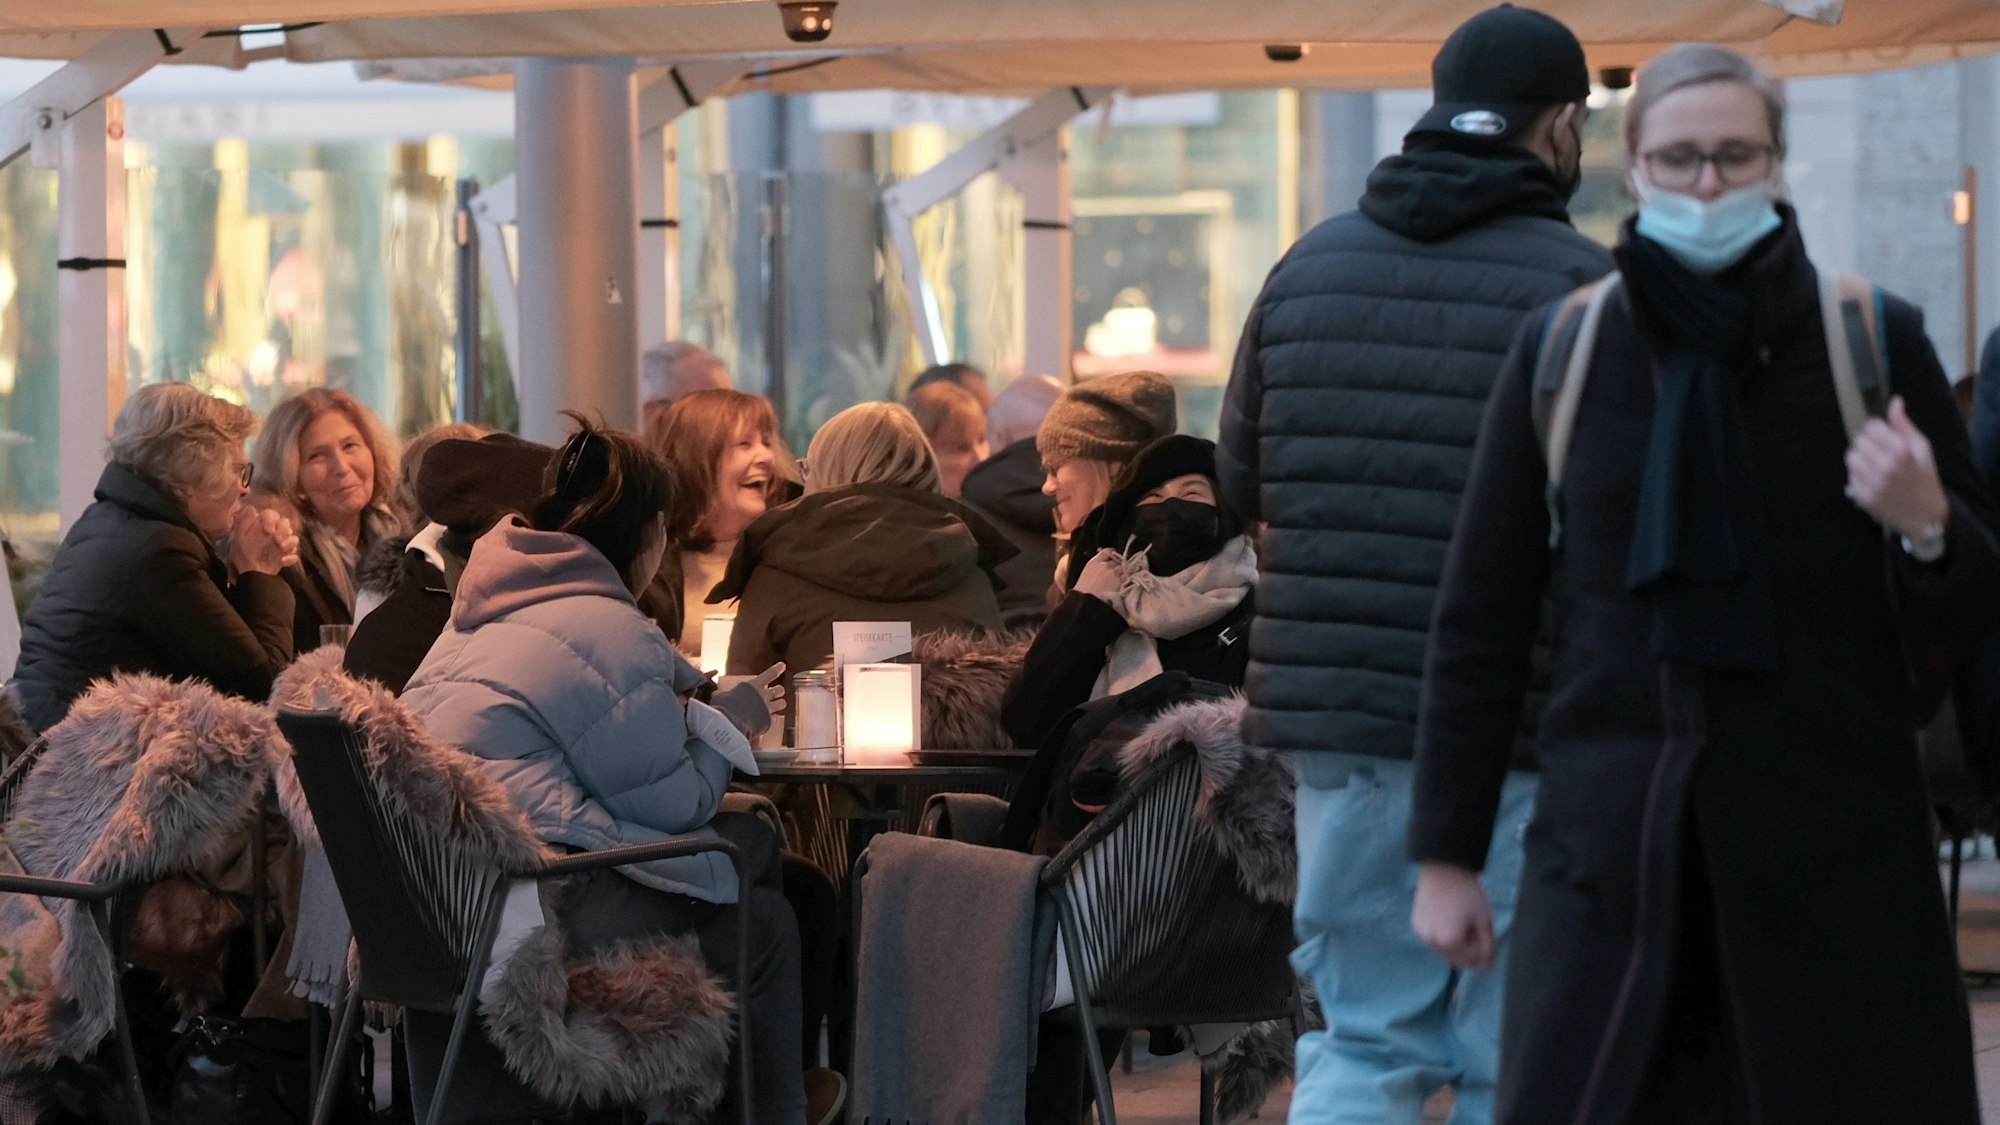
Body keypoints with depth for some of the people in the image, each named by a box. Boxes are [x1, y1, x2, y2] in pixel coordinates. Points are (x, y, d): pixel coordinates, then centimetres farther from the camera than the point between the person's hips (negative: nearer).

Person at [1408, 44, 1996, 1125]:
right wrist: (1446, 853, 8)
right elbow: (1480, 619, 10)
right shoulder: (1559, 352, 6)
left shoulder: (1872, 340, 4)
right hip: (1610, 839, 1)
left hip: (1830, 851, 0)